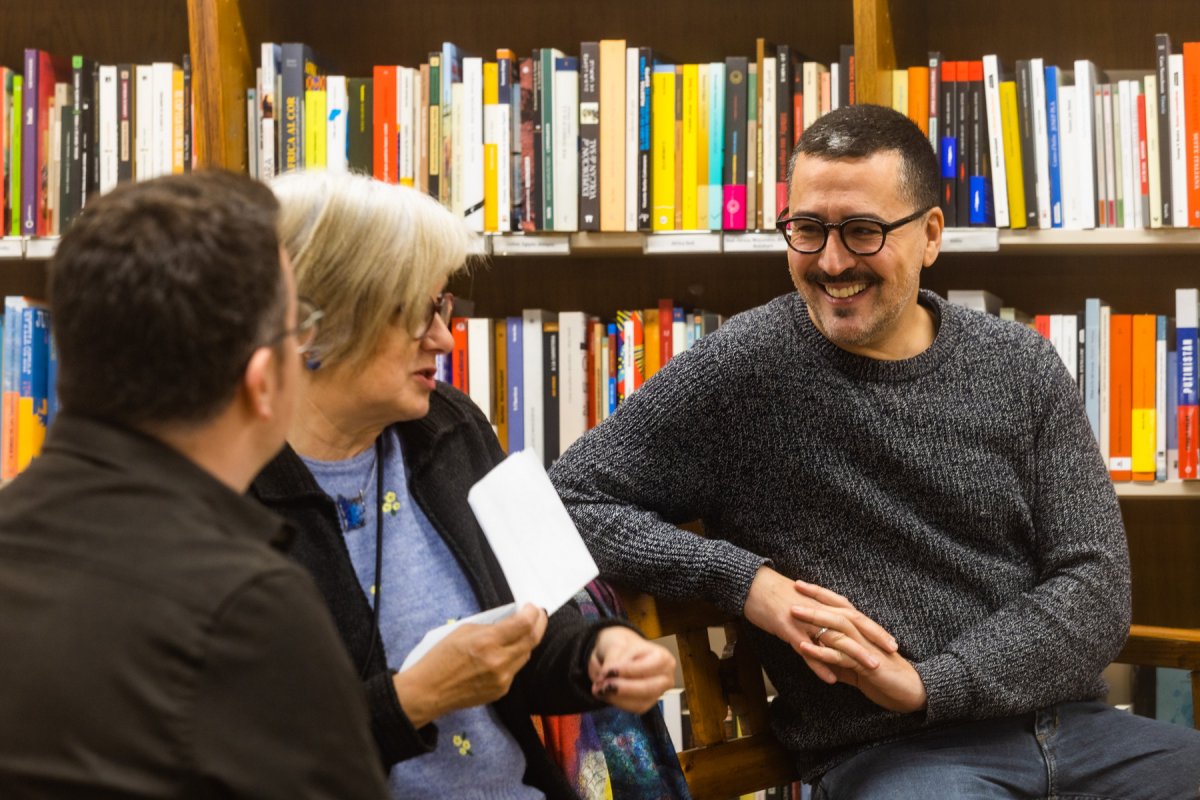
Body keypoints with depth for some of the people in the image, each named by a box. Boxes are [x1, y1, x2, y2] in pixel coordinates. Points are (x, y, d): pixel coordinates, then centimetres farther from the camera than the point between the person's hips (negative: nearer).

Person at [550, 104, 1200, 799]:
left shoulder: (1022, 368, 8)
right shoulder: (742, 370, 0)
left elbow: (1093, 588, 3)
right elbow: (572, 501, 1)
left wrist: (930, 684, -11)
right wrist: (740, 579, -12)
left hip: (1071, 729, 5)